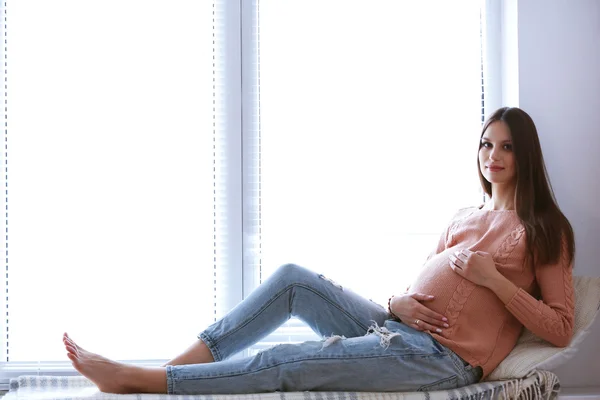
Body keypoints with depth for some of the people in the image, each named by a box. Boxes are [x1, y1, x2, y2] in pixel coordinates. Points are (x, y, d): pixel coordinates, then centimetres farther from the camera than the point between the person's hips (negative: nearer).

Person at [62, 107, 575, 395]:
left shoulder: (544, 230, 2)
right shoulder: (465, 217, 22)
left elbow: (561, 329, -5)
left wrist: (494, 278, -14)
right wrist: (398, 302, -3)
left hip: (441, 357, -7)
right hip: (395, 329, 8)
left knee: (288, 363, -19)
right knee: (293, 278, -9)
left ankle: (133, 380, -16)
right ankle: (168, 370, -11)